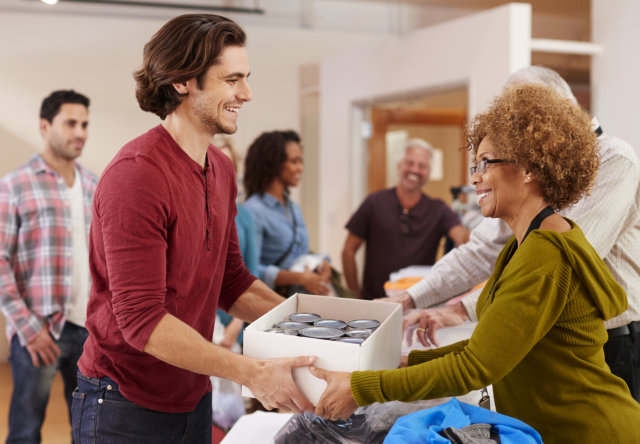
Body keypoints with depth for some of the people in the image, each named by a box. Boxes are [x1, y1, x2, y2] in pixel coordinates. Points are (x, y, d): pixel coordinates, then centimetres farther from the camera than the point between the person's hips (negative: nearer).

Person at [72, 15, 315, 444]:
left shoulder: (222, 170, 6)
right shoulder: (137, 175, -22)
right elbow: (141, 319, -25)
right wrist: (251, 372, -28)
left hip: (193, 399, 8)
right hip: (127, 408, -8)